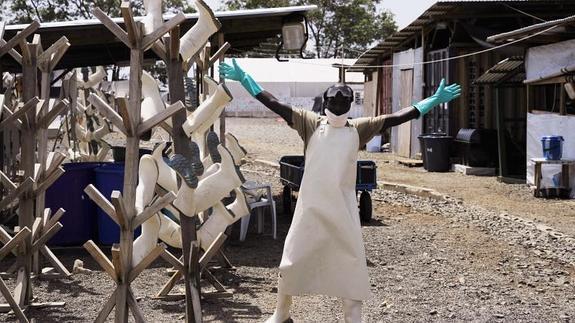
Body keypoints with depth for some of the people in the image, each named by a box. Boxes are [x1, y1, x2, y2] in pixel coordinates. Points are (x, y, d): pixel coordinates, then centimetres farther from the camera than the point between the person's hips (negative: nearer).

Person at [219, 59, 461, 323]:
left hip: (343, 208, 1)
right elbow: (275, 104, -3)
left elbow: (397, 117, 1)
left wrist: (434, 100, -1)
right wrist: (244, 79, -7)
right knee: (292, 260, 8)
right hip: (311, 206, 0)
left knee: (351, 263, 3)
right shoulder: (311, 124, -1)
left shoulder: (358, 129, 2)